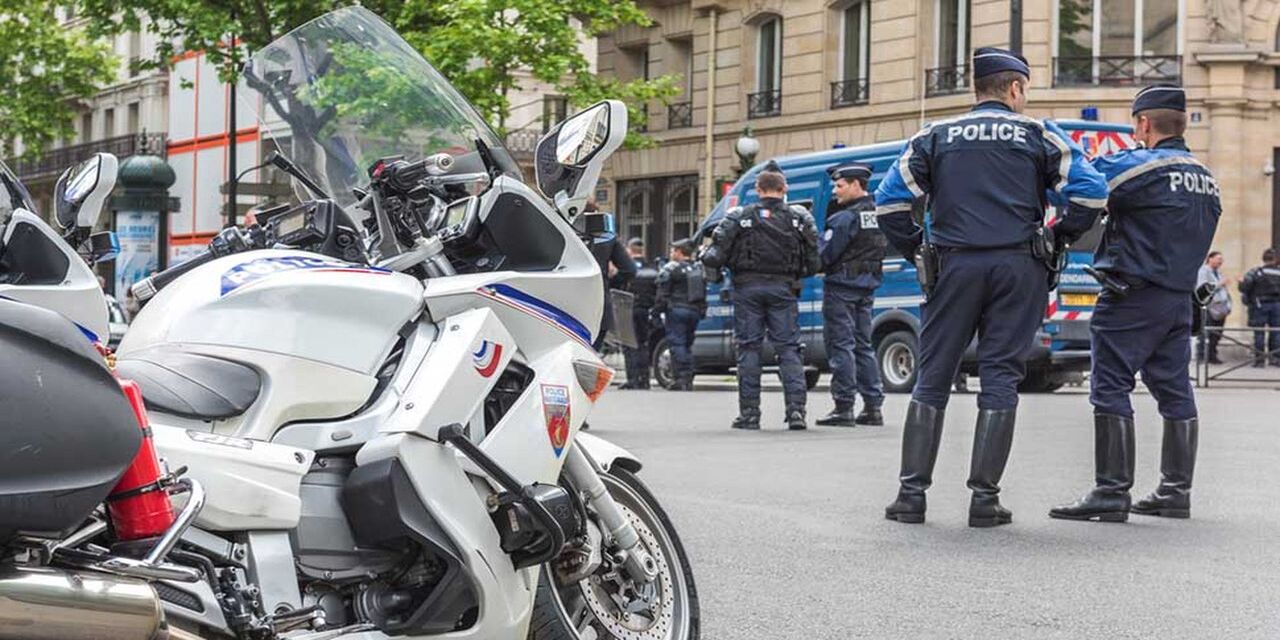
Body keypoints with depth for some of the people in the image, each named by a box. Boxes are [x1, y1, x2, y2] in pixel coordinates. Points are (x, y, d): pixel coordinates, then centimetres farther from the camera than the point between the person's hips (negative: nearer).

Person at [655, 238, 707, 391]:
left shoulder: (670, 269, -7)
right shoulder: (699, 268, 15)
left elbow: (663, 294, -9)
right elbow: (703, 293, 18)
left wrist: (657, 311, -4)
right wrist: (702, 311, 21)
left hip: (677, 310, -7)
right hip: (695, 311, 7)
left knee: (677, 344, -6)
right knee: (687, 345, 13)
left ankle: (682, 378, -15)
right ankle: (689, 379, 10)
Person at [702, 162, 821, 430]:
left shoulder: (739, 217, -2)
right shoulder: (799, 218, 4)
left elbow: (716, 257, -6)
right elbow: (813, 264, 3)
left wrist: (705, 255, 15)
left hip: (748, 288, -1)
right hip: (783, 289, 1)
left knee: (748, 348, 4)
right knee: (788, 348, 4)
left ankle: (749, 413, 3)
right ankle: (796, 410, -6)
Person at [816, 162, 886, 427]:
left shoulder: (845, 218, -17)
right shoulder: (877, 214, 9)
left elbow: (825, 255, -16)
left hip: (842, 286, -8)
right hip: (867, 286, 8)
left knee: (840, 345, -3)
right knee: (863, 345, 14)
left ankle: (844, 407, -4)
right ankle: (873, 407, 13)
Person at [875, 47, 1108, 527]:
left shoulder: (936, 137, 10)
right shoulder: (1039, 136, 6)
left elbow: (889, 200, 1)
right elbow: (1090, 192, -4)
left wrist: (915, 247, 11)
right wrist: (1063, 234, 11)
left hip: (954, 266, 1)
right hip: (1019, 268, -1)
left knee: (932, 377, 6)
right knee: (1000, 377, 2)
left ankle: (912, 492, 2)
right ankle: (985, 497, -1)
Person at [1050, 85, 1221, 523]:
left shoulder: (1142, 165, -11)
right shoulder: (1206, 178, 16)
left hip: (1133, 296, -8)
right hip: (1180, 297, 8)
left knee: (1110, 390, -7)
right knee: (1175, 391, 12)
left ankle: (1112, 493, -10)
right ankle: (1175, 491, 16)